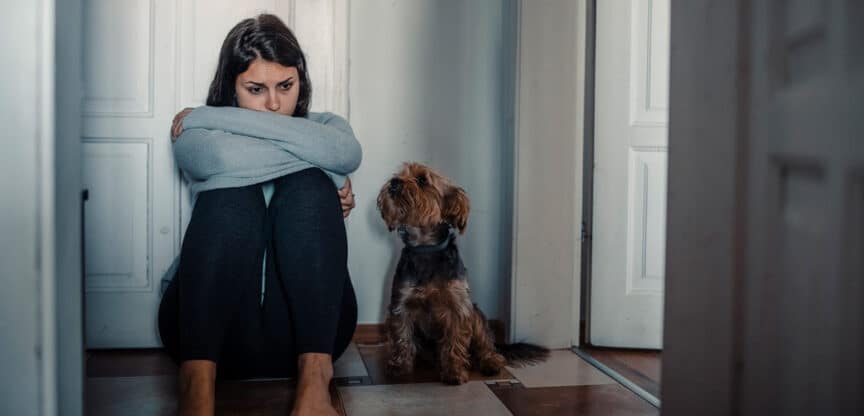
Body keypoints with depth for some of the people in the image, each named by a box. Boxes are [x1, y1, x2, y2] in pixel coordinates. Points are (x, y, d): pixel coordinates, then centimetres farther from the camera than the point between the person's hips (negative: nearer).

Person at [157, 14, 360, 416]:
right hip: (211, 322, -1)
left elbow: (348, 152, -12)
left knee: (307, 187, -22)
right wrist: (322, 172, -7)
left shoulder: (324, 125, 16)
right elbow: (226, 158, -16)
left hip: (305, 323, 1)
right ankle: (197, 380, -41)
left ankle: (314, 376, -36)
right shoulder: (194, 134, 11)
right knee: (233, 191, -25)